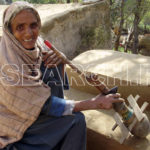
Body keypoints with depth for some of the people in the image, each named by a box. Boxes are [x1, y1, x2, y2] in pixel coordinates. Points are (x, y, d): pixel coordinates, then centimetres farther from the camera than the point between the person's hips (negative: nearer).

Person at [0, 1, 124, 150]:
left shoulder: (38, 45, -8)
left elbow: (59, 86, 1)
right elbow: (45, 105, -25)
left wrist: (60, 62, -21)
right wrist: (94, 103, -25)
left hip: (34, 111, 6)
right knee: (75, 119, -19)